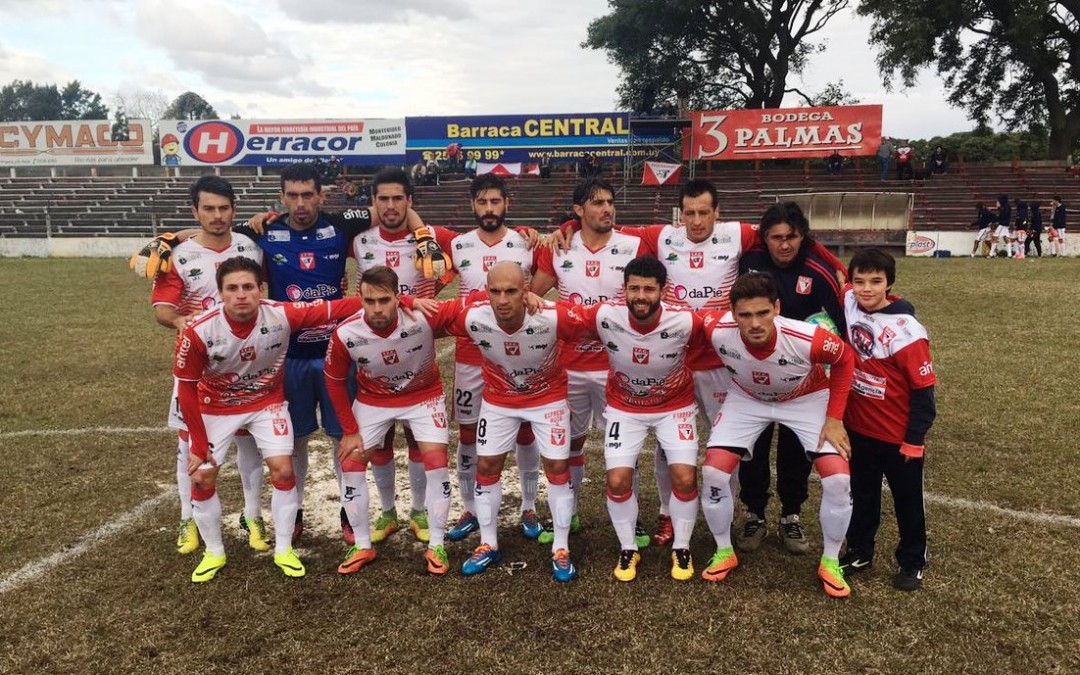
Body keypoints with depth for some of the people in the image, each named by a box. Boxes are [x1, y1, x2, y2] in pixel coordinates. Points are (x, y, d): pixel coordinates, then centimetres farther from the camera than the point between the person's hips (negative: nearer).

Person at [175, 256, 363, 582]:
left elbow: (334, 309, -29)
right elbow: (187, 389, -17)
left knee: (283, 470, -8)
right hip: (216, 407, 0)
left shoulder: (282, 315, -28)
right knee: (201, 478, -1)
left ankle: (283, 550, 13)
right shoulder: (199, 332, -28)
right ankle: (214, 553, 24)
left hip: (267, 402, 1)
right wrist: (199, 445, -13)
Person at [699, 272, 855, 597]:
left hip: (807, 399, -1)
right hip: (747, 399, 1)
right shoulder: (716, 330, -35)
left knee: (838, 479, -13)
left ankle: (830, 562, 13)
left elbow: (844, 360, -15)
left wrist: (834, 418, -14)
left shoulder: (809, 338, -38)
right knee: (713, 472, -10)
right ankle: (724, 552, 16)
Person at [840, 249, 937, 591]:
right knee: (862, 494, 21)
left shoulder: (906, 330, -24)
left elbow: (924, 389, -18)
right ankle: (860, 550, 38)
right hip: (858, 427, 5)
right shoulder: (849, 303, -9)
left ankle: (912, 561, 34)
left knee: (907, 500, 15)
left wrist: (914, 440, -15)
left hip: (898, 436, -5)